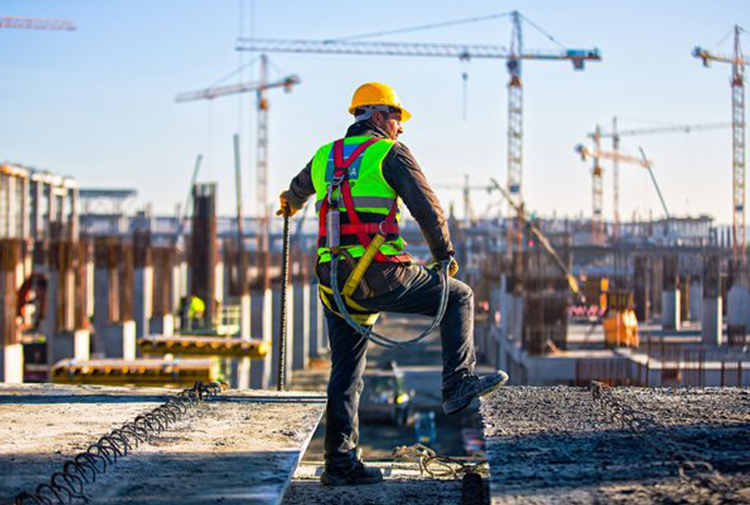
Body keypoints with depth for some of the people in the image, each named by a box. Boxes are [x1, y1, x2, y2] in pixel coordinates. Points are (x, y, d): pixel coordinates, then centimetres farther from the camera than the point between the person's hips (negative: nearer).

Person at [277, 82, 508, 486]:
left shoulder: (324, 157, 18)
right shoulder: (390, 154, -1)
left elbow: (297, 191, 39)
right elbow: (428, 208, -6)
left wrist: (290, 205, 64)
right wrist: (444, 253, 11)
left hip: (334, 281, 6)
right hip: (379, 275, -6)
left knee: (345, 373, 12)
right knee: (458, 297, 12)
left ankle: (340, 462, 10)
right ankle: (458, 384, 3)